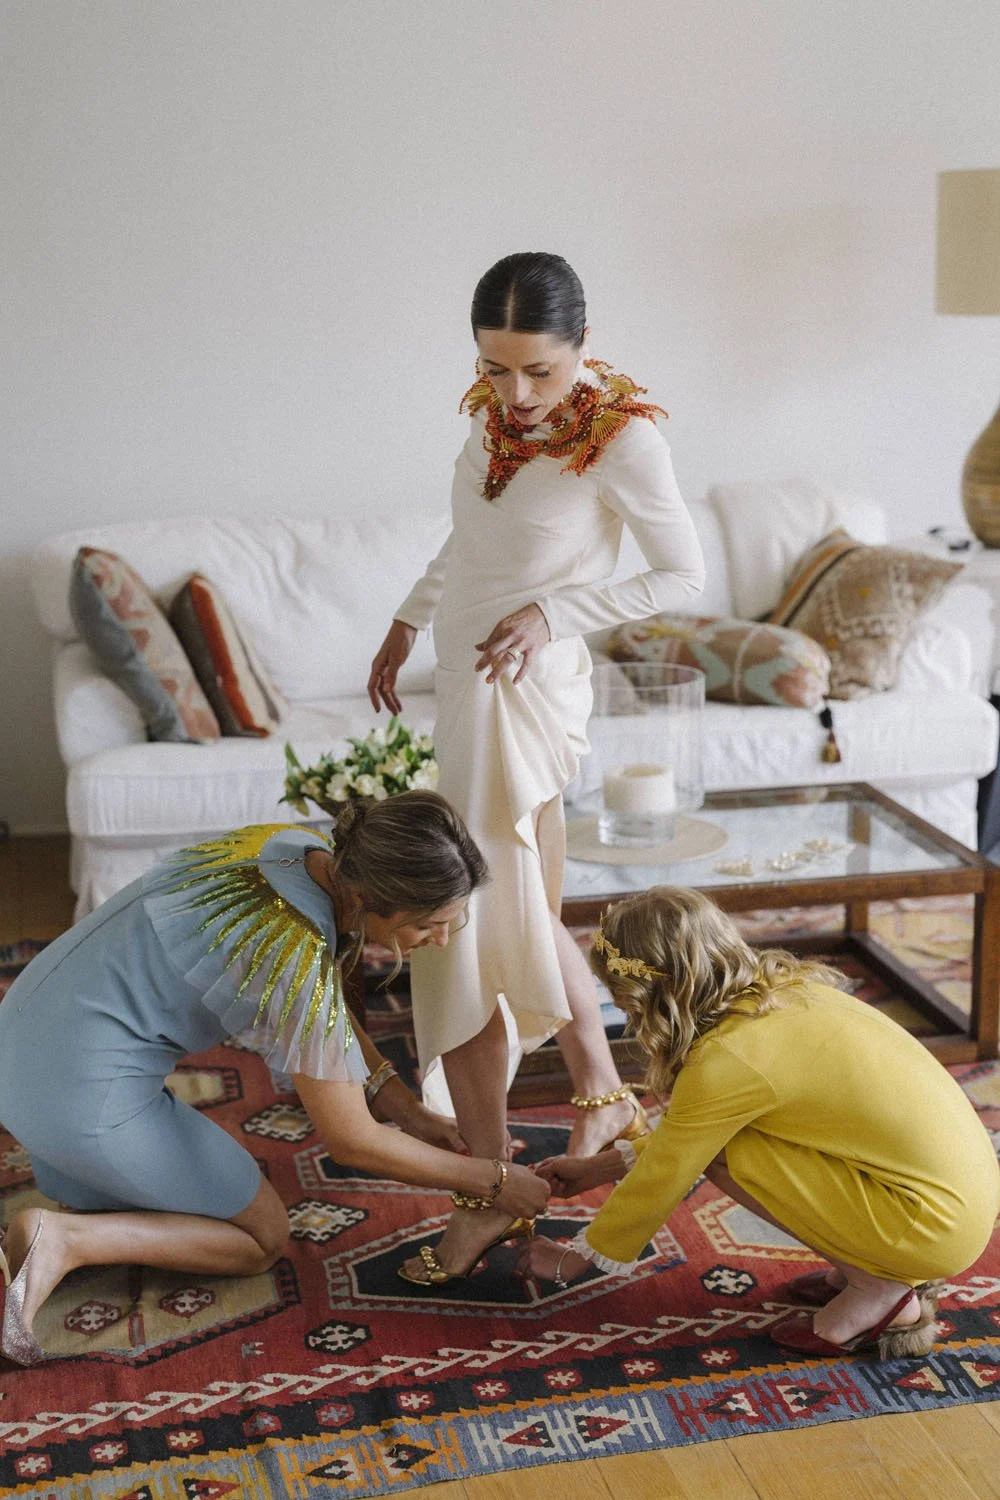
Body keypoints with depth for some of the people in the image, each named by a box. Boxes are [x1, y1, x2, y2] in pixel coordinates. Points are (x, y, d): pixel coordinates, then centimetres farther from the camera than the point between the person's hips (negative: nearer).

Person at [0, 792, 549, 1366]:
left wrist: (410, 1111, 7)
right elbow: (353, 1142, -16)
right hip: (88, 1096, -9)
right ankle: (58, 1241, -6)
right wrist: (493, 1181, -5)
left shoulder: (301, 845, -4)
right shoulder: (300, 960, -27)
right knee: (262, 1238, 10)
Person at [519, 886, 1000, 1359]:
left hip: (939, 1225, -9)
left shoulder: (725, 1060, -20)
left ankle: (878, 1289, 1)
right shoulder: (782, 988, 5)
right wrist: (598, 1168, 23)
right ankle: (870, 1264, 11)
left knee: (719, 1148, -7)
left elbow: (658, 1183, -7)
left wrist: (571, 1259, 9)